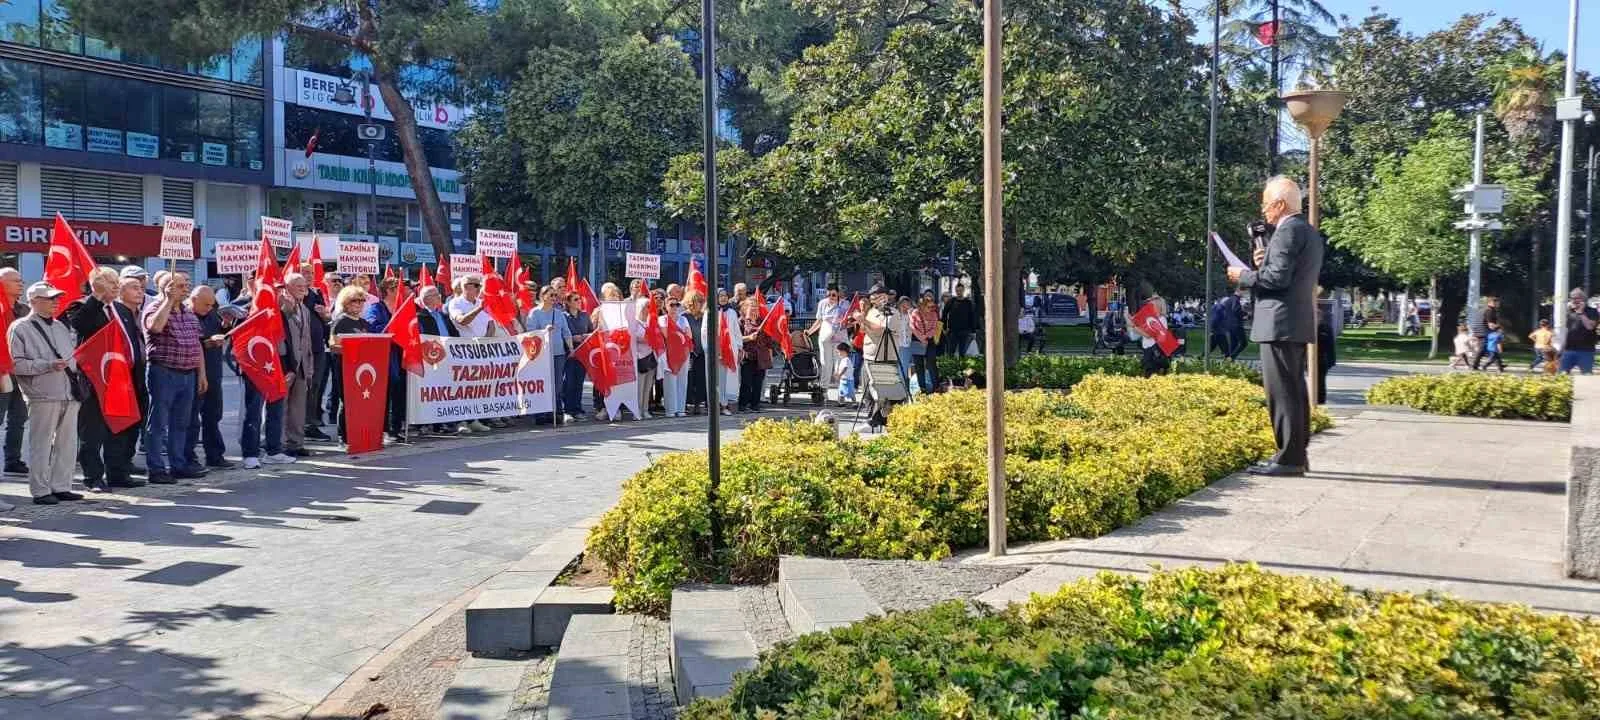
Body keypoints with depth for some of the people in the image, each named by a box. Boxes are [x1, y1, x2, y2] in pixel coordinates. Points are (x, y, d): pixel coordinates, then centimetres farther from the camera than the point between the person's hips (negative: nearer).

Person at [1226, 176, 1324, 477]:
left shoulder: (1289, 230, -13)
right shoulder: (1310, 232, 19)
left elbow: (1278, 277, -20)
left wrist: (1244, 275, -7)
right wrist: (1264, 264, 12)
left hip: (1280, 324, -11)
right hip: (1298, 324, 11)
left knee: (1282, 392, -9)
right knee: (1295, 391, 14)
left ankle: (1289, 459, -8)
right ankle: (1297, 454, 20)